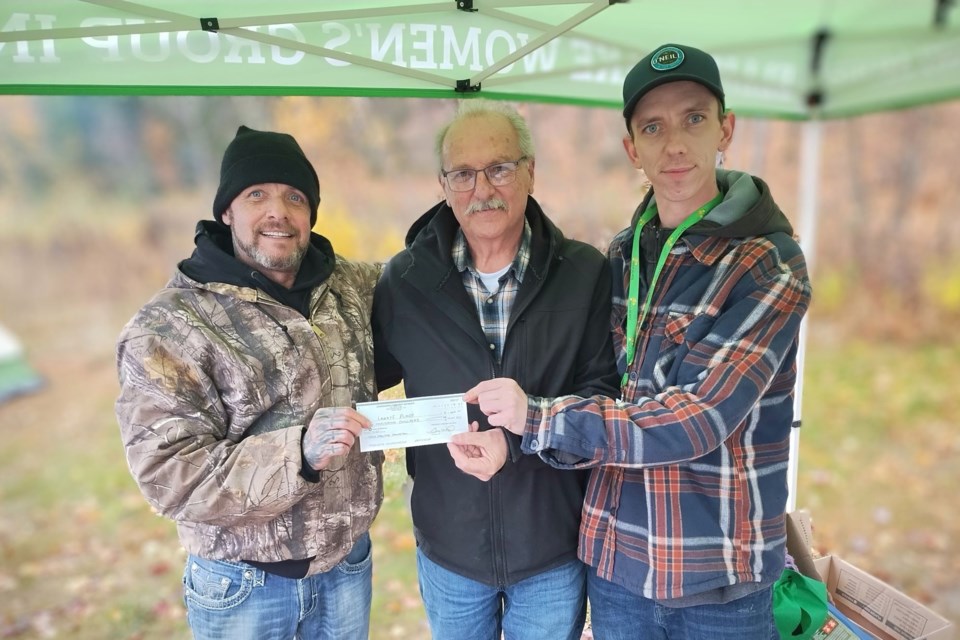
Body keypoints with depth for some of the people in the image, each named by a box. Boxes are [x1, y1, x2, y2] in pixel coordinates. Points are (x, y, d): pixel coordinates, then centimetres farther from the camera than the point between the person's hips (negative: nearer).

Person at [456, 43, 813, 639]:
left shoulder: (771, 265, -15)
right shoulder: (623, 256, 1)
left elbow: (697, 420, -23)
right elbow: (603, 390, 4)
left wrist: (537, 417, -19)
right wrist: (506, 439, -12)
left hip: (720, 581, -4)